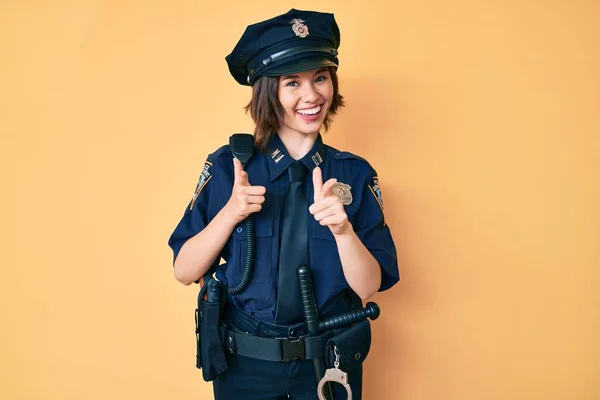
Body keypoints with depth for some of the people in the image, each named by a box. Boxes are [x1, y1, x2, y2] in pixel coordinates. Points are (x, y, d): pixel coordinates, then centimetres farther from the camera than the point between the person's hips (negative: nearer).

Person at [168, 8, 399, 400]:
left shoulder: (355, 174, -7)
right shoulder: (228, 167, -10)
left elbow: (368, 287, -11)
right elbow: (184, 271, -10)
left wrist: (342, 228, -29)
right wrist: (231, 212, -25)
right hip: (244, 365, 0)